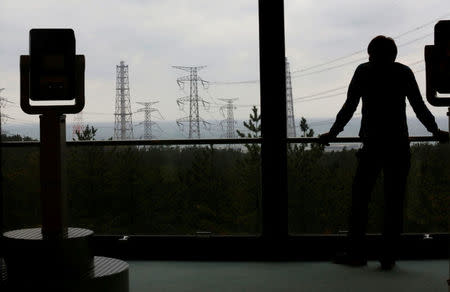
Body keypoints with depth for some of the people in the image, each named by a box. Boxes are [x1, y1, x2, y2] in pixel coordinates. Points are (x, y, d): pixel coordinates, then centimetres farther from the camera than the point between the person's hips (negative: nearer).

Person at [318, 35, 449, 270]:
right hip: (398, 146, 1)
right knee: (394, 201, 3)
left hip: (372, 144, -1)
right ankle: (388, 257, 2)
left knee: (360, 198, 6)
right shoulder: (404, 72, 7)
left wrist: (332, 133, 11)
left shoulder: (364, 71, 4)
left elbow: (349, 107, 2)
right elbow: (419, 107, 9)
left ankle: (356, 252, 4)